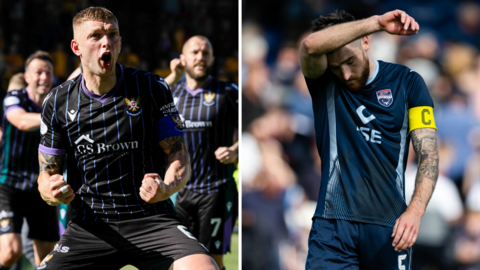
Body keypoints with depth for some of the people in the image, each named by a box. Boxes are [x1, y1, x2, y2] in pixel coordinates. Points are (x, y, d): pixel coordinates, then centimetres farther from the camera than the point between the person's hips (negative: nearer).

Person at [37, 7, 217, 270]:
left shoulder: (151, 88, 1)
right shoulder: (57, 102, 5)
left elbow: (179, 156, 1)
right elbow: (47, 172, 11)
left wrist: (165, 188, -22)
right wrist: (51, 190, -14)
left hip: (152, 221, -2)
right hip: (89, 227, 2)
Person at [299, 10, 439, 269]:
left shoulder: (407, 82, 5)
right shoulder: (323, 81, 5)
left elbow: (428, 153, -2)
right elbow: (311, 45, -19)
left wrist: (415, 210, -18)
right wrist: (377, 22, -21)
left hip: (389, 223, 1)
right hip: (332, 221, -1)